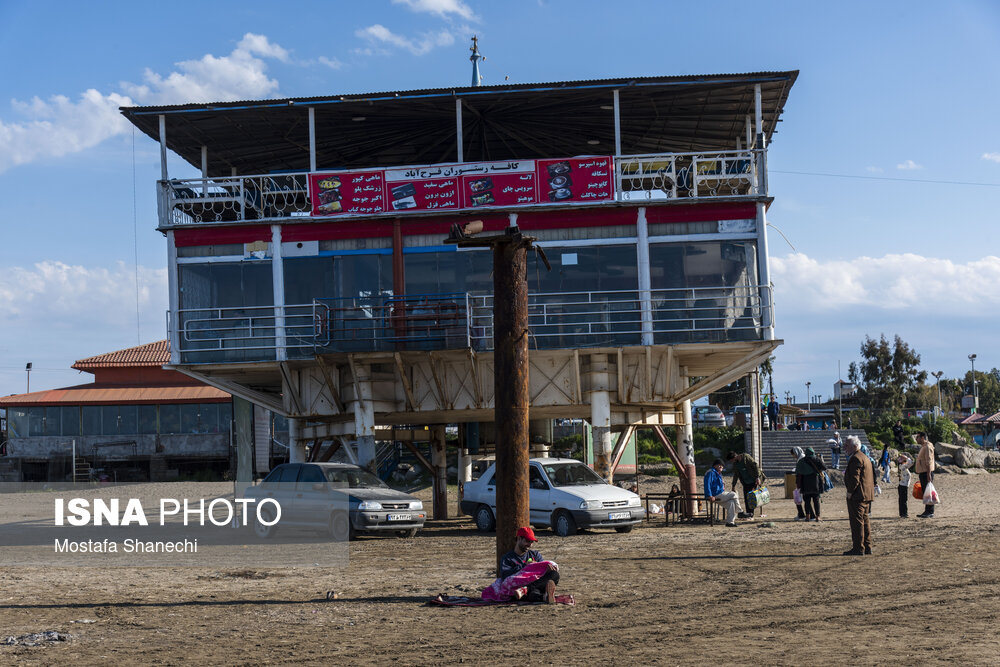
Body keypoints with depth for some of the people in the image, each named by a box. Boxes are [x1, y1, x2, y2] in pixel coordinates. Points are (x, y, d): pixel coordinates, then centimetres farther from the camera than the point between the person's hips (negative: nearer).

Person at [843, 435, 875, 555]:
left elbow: (854, 478, -21)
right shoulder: (865, 458, 19)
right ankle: (867, 548, 15)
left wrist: (850, 492, -15)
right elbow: (873, 476, 23)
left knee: (857, 522, -7)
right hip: (867, 495, 10)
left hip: (857, 496, -10)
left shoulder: (855, 458, -14)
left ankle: (858, 548, -7)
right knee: (865, 521, 12)